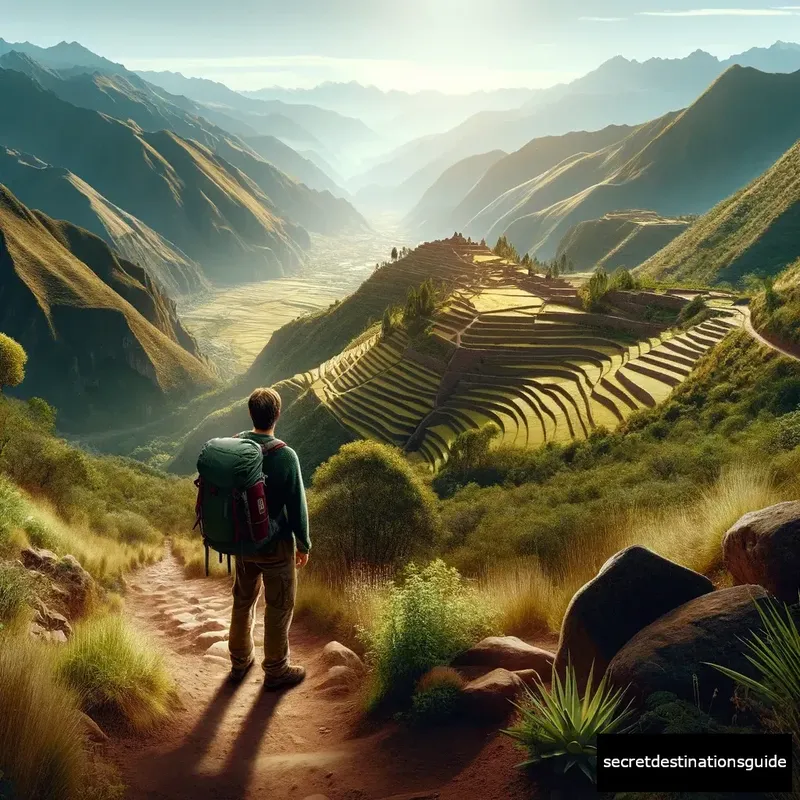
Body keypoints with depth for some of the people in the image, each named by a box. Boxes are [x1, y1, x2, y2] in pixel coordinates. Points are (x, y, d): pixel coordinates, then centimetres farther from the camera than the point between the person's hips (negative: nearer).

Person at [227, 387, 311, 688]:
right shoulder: (285, 456, -23)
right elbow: (297, 506, -17)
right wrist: (304, 545, -2)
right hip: (276, 544, -5)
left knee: (243, 600, 22)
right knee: (279, 607, 12)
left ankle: (240, 660, 37)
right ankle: (276, 670, 24)